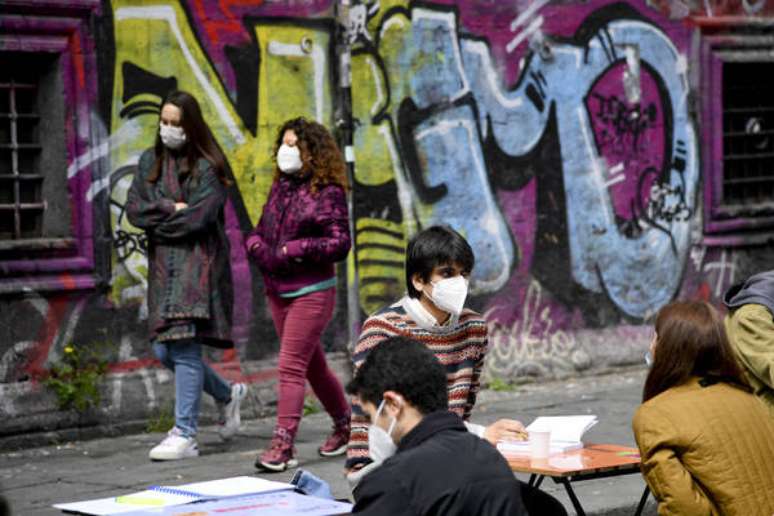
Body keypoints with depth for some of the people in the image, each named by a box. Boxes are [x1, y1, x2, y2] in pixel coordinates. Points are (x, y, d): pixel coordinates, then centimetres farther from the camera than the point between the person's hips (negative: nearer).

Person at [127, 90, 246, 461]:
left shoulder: (207, 166, -4)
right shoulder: (150, 162, 13)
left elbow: (200, 217, -14)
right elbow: (133, 208, 3)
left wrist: (157, 222, -3)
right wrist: (171, 209, -10)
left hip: (198, 262, -6)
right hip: (163, 265, 6)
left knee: (184, 344, -13)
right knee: (164, 350, 7)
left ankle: (184, 435, -10)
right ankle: (227, 394, 30)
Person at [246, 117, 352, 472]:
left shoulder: (327, 193, -11)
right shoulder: (281, 187, 10)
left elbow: (340, 243, -15)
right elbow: (260, 230, 18)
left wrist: (293, 249, -21)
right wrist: (257, 246, -4)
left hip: (311, 292, -8)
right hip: (277, 292, 8)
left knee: (291, 367, -11)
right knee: (312, 366, 17)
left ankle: (282, 445, -10)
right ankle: (345, 424, 34)